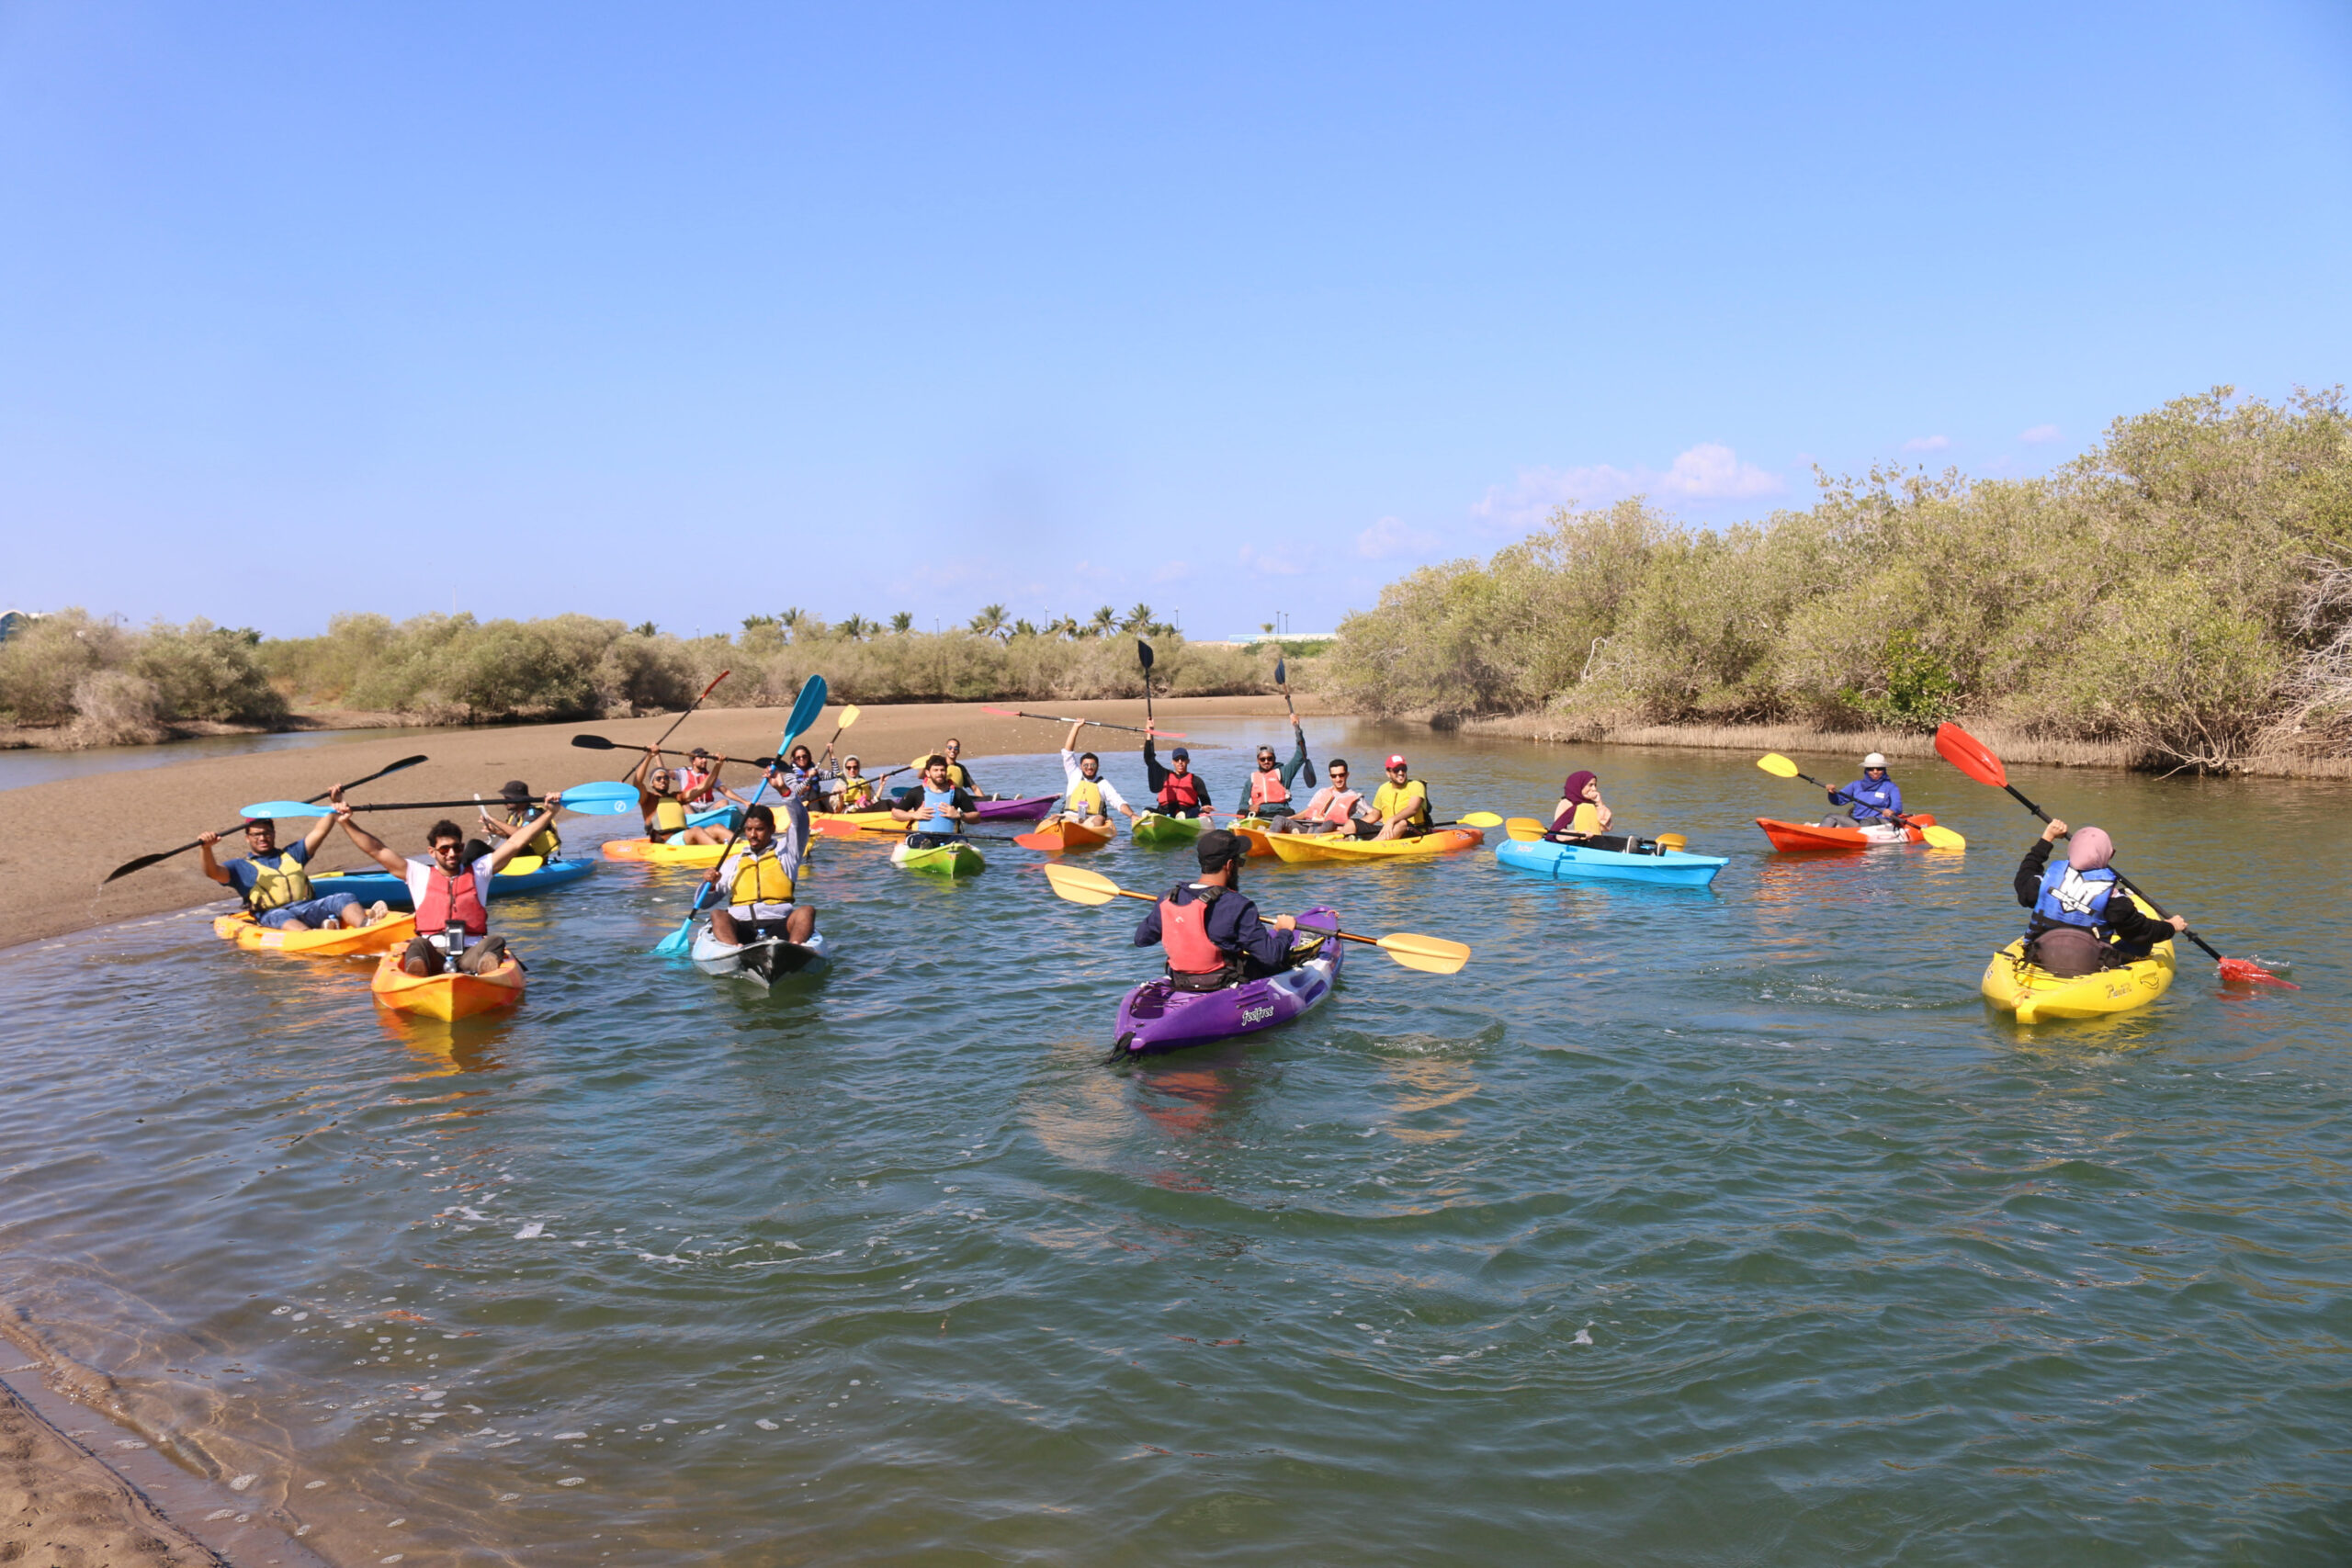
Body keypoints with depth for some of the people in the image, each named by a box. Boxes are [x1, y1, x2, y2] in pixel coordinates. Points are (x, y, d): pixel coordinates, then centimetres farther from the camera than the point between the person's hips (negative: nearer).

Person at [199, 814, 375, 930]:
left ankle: (365, 926, -56)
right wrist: (207, 848, -16)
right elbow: (213, 872, 2)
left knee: (344, 899, -24)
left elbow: (320, 832, 26)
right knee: (280, 917, -40)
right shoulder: (241, 866, 20)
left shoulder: (291, 854, 30)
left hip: (309, 908, 4)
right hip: (272, 915, -3)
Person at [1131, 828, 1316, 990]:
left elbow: (1140, 939, 7)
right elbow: (1272, 956, -22)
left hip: (1179, 984, 6)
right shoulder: (1237, 906, -23)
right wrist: (1285, 930, 0)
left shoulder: (1167, 900, -7)